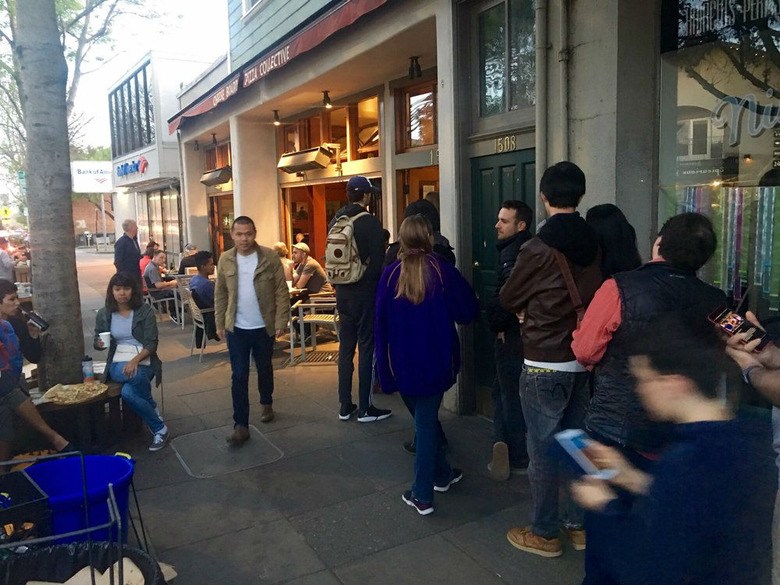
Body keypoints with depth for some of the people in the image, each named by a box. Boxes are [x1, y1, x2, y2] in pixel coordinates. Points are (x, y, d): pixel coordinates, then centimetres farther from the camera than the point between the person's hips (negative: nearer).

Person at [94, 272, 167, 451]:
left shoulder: (145, 311, -3)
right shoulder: (104, 314, 6)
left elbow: (151, 343, -7)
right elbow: (97, 342, 18)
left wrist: (135, 360, -26)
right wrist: (100, 343, -9)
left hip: (143, 361, -1)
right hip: (118, 363, 2)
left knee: (128, 392, -33)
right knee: (135, 376, -37)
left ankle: (159, 429, -8)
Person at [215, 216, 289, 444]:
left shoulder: (270, 257, -8)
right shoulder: (225, 260, 0)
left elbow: (281, 291, -7)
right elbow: (220, 294, 6)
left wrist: (281, 321, -11)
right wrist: (220, 323, 4)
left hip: (264, 327, -1)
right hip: (236, 329, 1)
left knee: (264, 369, 18)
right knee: (239, 376, -1)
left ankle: (266, 404, 43)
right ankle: (241, 425, 5)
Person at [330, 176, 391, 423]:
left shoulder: (335, 222, 7)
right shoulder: (369, 222, -12)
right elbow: (378, 261, -14)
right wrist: (379, 288, -1)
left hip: (343, 293, 7)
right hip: (365, 293, -6)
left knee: (346, 347, 13)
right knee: (367, 347, 2)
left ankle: (345, 405, 20)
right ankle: (365, 408, 8)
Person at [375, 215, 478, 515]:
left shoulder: (390, 274, -3)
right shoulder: (442, 270, -8)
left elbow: (380, 322, -1)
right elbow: (468, 311, -4)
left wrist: (385, 366, 6)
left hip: (402, 363, 2)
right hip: (435, 362, -1)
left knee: (425, 419, 20)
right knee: (427, 422, 9)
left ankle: (442, 474, 30)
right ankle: (423, 493, 15)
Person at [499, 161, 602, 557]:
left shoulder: (538, 249, -16)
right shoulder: (594, 244, 2)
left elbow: (508, 300, -3)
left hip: (545, 364, -6)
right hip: (585, 361, 7)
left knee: (543, 449, 5)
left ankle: (544, 534, 18)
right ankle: (580, 525, 29)